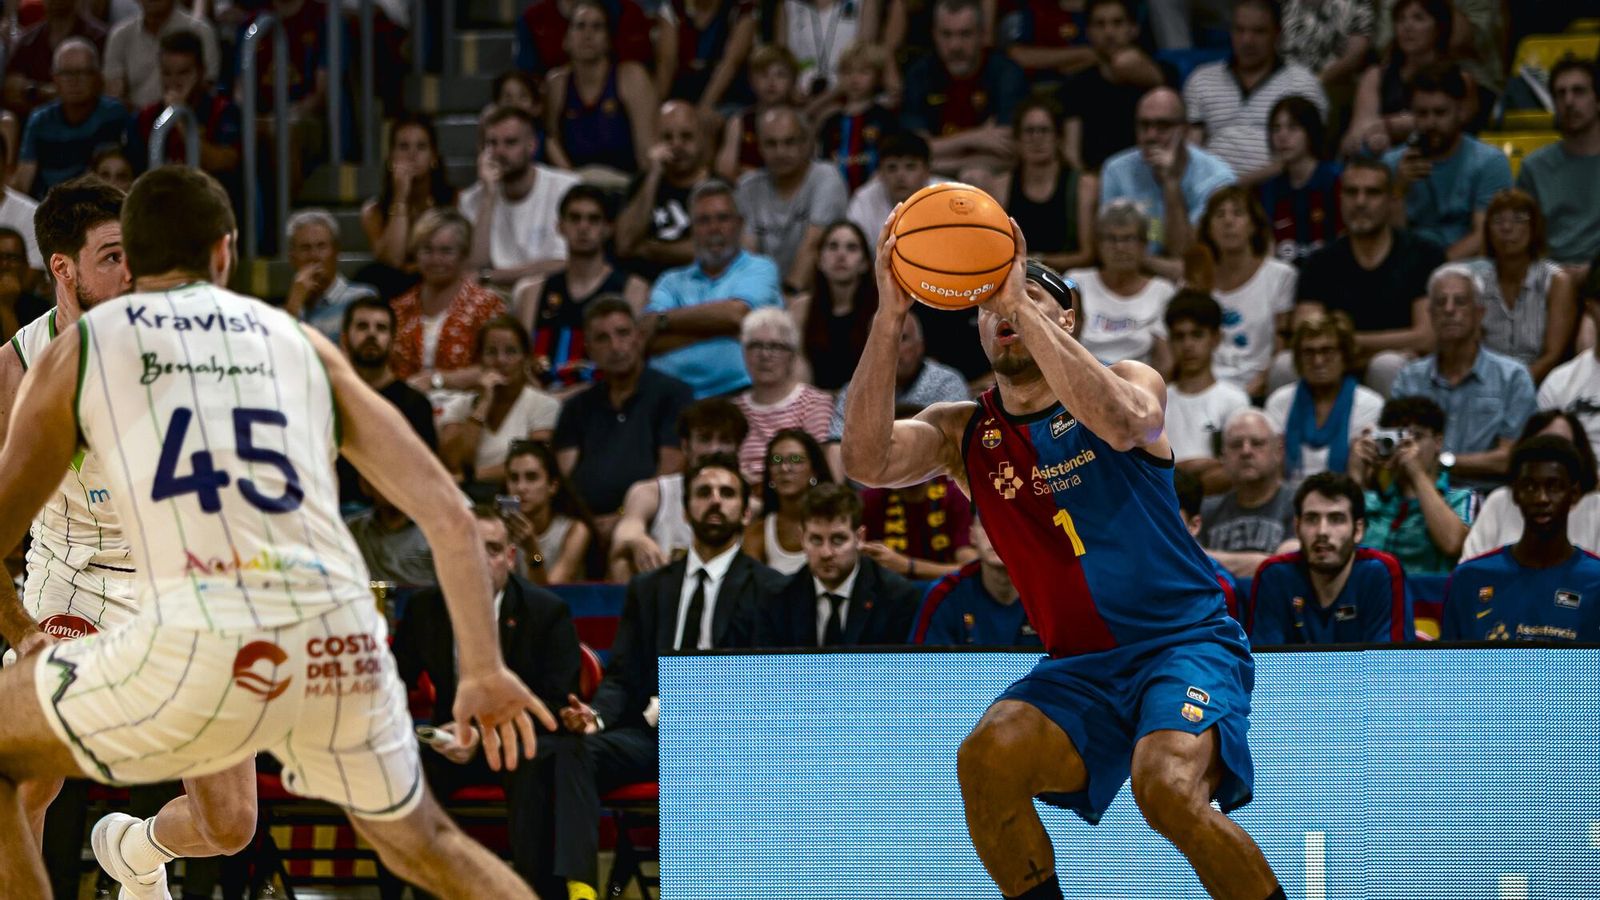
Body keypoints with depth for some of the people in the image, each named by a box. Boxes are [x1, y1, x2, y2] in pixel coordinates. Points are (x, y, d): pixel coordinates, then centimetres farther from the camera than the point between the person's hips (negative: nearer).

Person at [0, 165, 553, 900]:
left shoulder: (79, 348, 15)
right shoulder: (297, 340, 23)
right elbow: (446, 516, 18)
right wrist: (484, 671, 24)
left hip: (203, 648, -4)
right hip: (344, 645, 4)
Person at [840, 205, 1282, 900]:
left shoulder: (1129, 379, -1)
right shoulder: (962, 434, 7)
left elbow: (1123, 424, -27)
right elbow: (867, 463, -14)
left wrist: (1020, 301, -30)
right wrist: (888, 319, -24)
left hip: (1187, 641, -4)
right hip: (1080, 668, 4)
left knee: (1167, 788, -30)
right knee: (986, 762, -25)